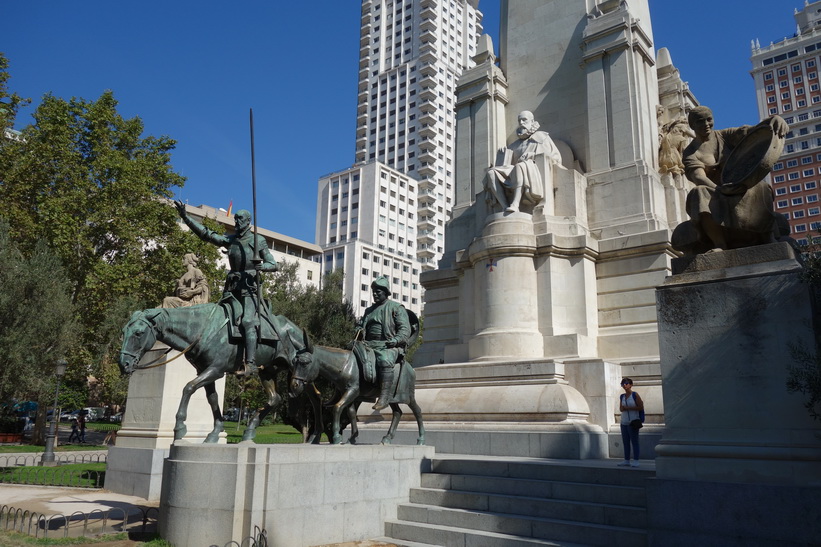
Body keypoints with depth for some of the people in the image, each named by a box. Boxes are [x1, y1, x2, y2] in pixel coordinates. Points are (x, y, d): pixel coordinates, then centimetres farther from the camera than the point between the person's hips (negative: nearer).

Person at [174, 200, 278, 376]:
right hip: (232, 287, 6)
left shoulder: (258, 241, 4)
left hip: (249, 287, -6)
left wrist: (262, 266, -20)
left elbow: (274, 265, 2)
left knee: (247, 321, -22)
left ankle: (251, 363, -29)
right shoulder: (229, 240, 17)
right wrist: (185, 217, 7)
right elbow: (205, 233, 13)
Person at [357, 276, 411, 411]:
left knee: (385, 360, -37)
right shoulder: (369, 310, 25)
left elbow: (405, 329, -1)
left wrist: (395, 340, -19)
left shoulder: (396, 308, 6)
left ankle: (385, 396, -37)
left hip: (388, 346, -6)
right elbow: (360, 325, 29)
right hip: (369, 344, 6)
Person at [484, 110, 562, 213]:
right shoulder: (516, 145, 31)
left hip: (536, 173, -4)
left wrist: (533, 156, -4)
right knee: (491, 172, -22)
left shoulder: (542, 137, 20)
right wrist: (504, 154, 7)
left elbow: (557, 158, 8)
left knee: (520, 166, -39)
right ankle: (506, 208, -39)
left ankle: (514, 205, -53)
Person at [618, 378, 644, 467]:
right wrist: (623, 408, -8)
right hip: (624, 422, 6)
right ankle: (626, 460, 14)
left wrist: (628, 408, -11)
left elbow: (641, 407, -8)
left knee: (634, 441, -4)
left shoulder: (635, 395, -4)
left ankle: (636, 461, 0)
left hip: (633, 422, -6)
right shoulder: (622, 396, 12)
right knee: (625, 442, 8)